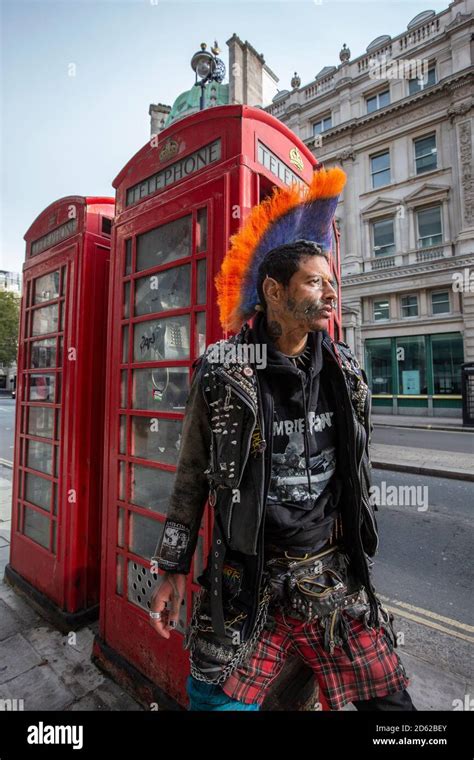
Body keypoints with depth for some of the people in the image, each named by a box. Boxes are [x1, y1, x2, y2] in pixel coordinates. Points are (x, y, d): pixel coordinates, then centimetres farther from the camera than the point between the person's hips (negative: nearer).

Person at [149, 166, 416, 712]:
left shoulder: (346, 371, 0)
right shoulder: (221, 370, -12)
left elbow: (358, 473, 11)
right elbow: (192, 475, -4)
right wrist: (173, 570, 1)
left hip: (337, 578, 4)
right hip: (246, 582, -3)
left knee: (388, 698, 14)